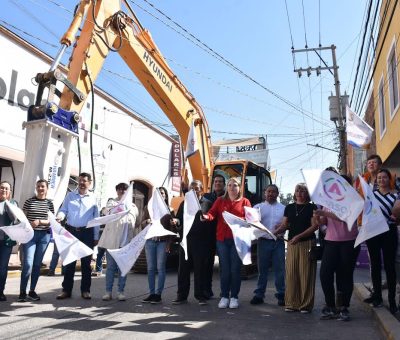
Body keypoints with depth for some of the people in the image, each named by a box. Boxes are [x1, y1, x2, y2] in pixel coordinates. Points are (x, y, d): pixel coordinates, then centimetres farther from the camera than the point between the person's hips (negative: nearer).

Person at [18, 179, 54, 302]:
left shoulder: (49, 203, 5)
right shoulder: (29, 201, 3)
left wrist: (39, 221, -14)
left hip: (44, 235, 2)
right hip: (30, 234, -2)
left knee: (37, 264, 7)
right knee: (28, 263, -9)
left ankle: (32, 291, 17)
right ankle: (22, 292, 1)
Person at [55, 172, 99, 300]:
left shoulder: (93, 198, 4)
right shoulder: (70, 195, 7)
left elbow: (96, 218, 4)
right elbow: (63, 210, 5)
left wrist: (96, 237, 2)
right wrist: (60, 216, -20)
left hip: (87, 232, -1)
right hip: (71, 231, 1)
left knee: (86, 262, 6)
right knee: (69, 261, 6)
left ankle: (85, 290, 16)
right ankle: (66, 290, 15)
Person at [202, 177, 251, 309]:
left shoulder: (245, 201, 8)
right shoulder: (220, 201, 13)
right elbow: (212, 213, -2)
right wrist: (206, 216, -24)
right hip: (222, 239, 1)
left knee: (235, 269, 2)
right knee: (224, 269, 4)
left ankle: (234, 297, 14)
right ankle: (224, 297, 15)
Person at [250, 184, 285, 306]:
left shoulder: (283, 208, 11)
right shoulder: (258, 207, 8)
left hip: (278, 242, 0)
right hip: (263, 241, 0)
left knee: (280, 269, 3)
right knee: (262, 269, 6)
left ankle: (281, 295, 13)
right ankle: (259, 295, 14)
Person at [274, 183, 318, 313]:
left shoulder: (311, 207, 1)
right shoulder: (289, 207, 13)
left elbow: (314, 226, -7)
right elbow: (284, 225, 12)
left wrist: (298, 236, -16)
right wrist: (276, 232, -8)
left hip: (307, 243, -3)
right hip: (292, 244, 4)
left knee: (305, 273, -1)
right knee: (291, 273, 2)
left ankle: (306, 304, 9)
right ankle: (292, 303, 11)